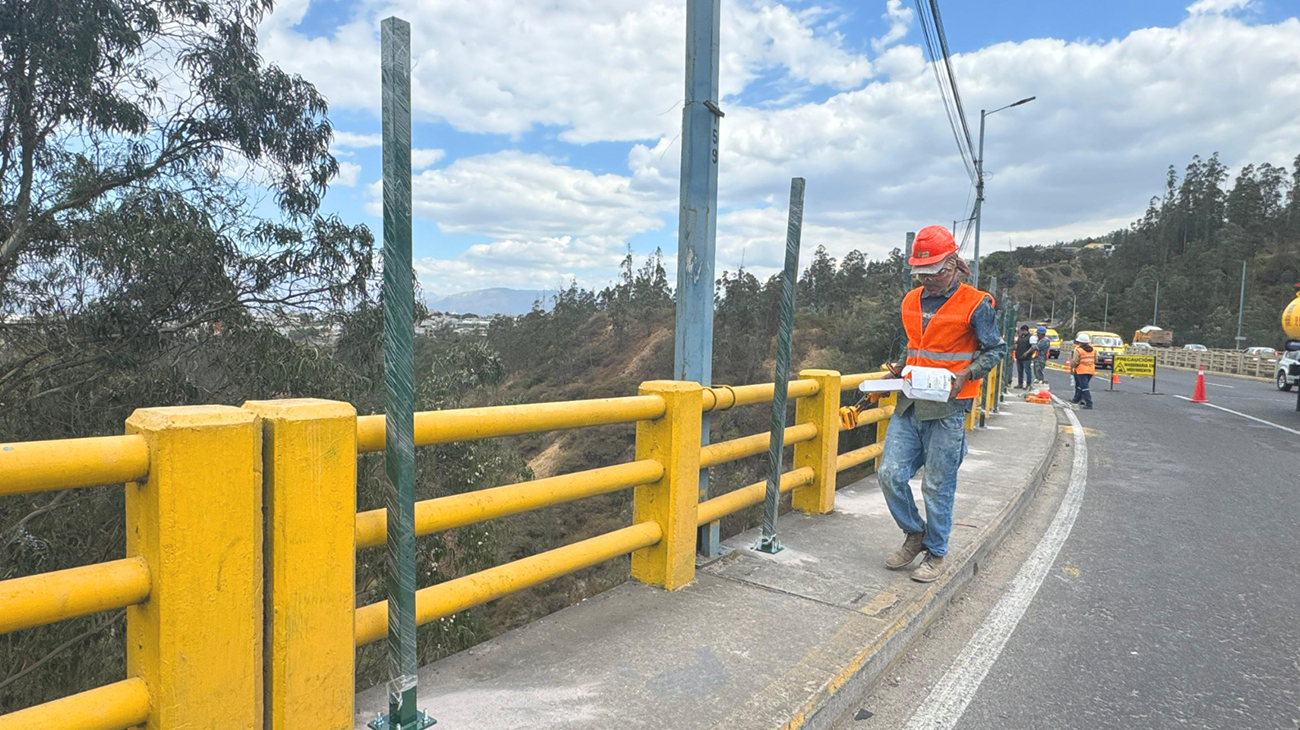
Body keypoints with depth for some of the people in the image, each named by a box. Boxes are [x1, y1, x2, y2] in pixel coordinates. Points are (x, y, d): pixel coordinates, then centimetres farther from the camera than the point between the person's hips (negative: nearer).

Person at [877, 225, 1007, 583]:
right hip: (909, 405, 5)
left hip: (947, 408, -5)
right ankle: (915, 533, 24)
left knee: (938, 486, 2)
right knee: (891, 474, -1)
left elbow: (996, 349, 0)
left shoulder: (975, 304, -5)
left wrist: (964, 375, -16)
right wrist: (899, 369, 6)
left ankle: (936, 554, 21)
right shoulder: (911, 301, 11)